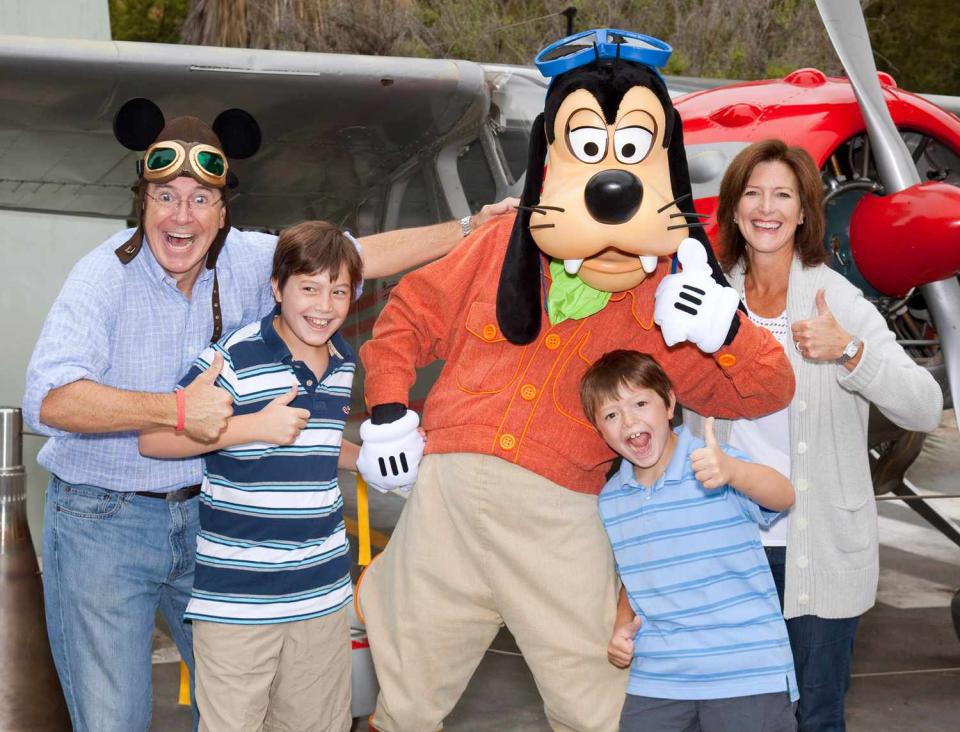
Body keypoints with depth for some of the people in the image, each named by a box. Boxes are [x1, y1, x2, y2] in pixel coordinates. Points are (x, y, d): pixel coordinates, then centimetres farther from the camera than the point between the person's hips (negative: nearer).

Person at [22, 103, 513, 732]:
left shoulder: (246, 261, -3)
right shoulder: (105, 278, -17)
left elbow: (360, 257, 3)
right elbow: (49, 400, -28)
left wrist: (471, 229, 1)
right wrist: (177, 409, -34)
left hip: (205, 514, 5)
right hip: (103, 520, -4)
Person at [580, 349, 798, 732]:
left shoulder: (715, 464, -9)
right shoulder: (610, 500, 8)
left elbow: (783, 496, -27)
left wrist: (732, 471, -47)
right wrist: (622, 625, 3)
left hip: (748, 672, -4)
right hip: (656, 678, 4)